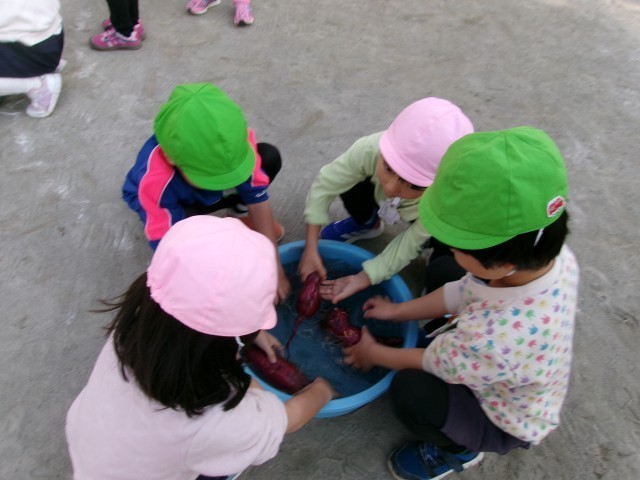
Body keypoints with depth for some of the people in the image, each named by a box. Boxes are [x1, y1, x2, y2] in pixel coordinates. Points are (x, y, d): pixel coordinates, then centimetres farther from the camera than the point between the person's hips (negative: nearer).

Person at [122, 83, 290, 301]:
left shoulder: (236, 140, -37)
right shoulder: (155, 183, -44)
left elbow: (258, 196, -29)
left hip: (211, 191, 3)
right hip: (175, 201, -2)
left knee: (270, 157, -21)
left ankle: (241, 212, 6)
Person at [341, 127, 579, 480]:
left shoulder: (493, 338, -48)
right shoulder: (551, 254, -27)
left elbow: (435, 365, -24)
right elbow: (466, 292, -11)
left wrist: (374, 354, -5)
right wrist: (398, 311, -1)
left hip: (506, 422, -5)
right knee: (440, 271, 4)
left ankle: (459, 451, 3)